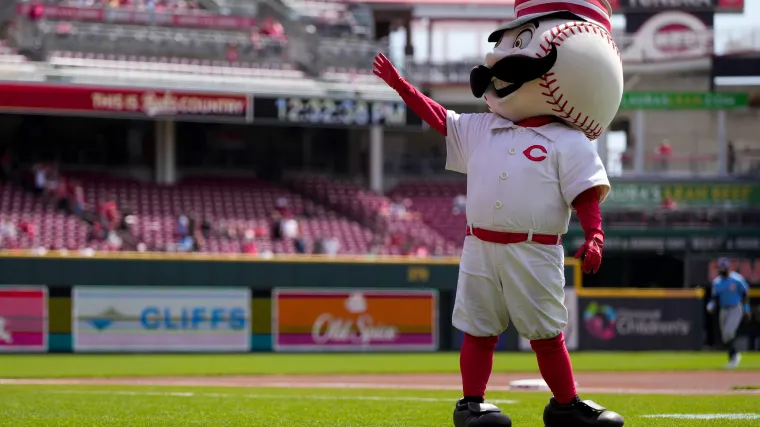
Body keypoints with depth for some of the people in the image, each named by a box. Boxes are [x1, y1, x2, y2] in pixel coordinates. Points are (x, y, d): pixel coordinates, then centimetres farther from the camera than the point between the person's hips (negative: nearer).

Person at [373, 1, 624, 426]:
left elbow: (587, 196, -8)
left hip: (534, 254, -4)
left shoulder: (567, 144, -5)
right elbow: (440, 117, 21)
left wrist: (594, 236, -20)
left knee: (547, 334, 3)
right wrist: (401, 85, 17)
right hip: (480, 250, 4)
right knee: (479, 331, 6)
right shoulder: (480, 129, 12)